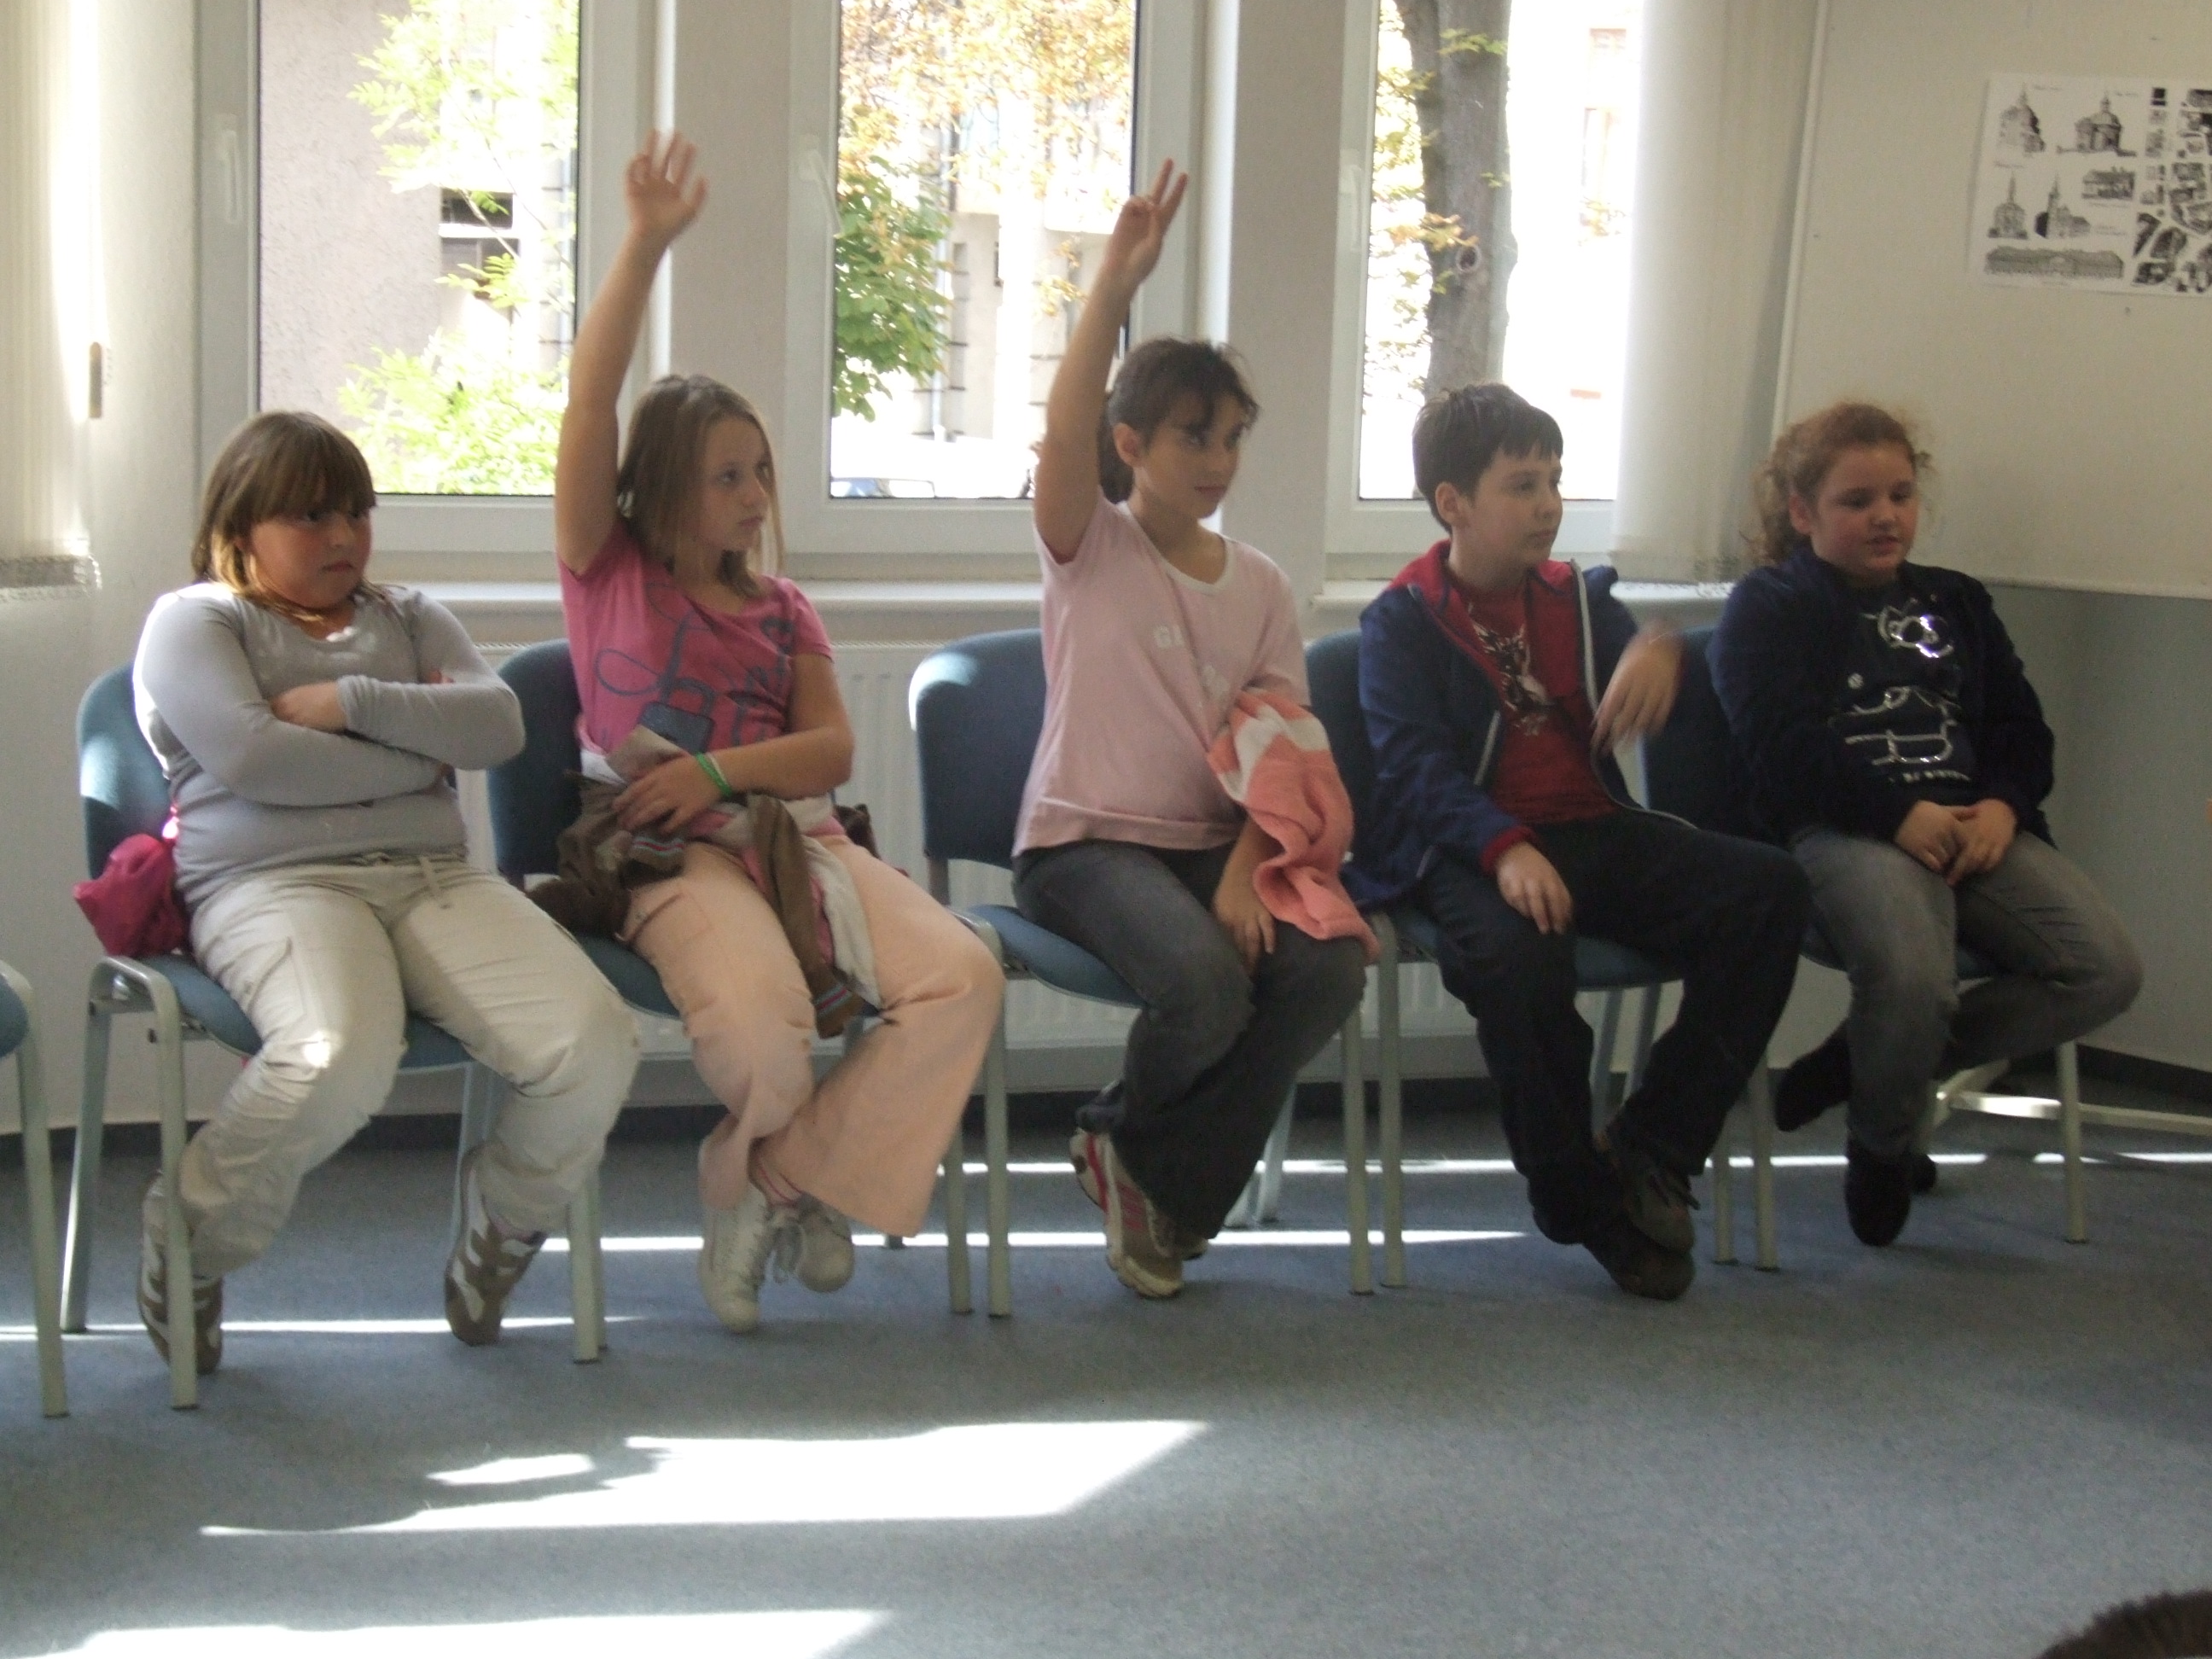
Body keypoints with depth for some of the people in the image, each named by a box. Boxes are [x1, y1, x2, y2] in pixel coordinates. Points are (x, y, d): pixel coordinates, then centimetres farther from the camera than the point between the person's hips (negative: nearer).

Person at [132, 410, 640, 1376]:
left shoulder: (408, 619, 27)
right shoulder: (194, 620, 12)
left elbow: (497, 725, 8)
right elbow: (248, 757, -8)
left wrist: (349, 702, -3)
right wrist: (415, 756, 1)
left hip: (436, 879, 5)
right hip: (272, 885, -5)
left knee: (594, 1048, -22)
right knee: (341, 1057, -39)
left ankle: (500, 1234, 8)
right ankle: (190, 1248, -10)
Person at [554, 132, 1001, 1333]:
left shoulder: (782, 611, 21)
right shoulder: (606, 571, 10)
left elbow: (832, 746, 9)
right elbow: (590, 405, -3)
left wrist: (719, 767, -11)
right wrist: (644, 247, -10)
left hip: (795, 837, 5)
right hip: (670, 858, -5)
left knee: (963, 977, -20)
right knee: (759, 1018, -35)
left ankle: (786, 1177, -6)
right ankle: (779, 1170, 3)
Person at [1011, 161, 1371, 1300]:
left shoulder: (1259, 586, 12)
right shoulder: (1089, 550, 1)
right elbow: (1065, 431, -21)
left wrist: (1245, 872, -14)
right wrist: (1115, 286, -33)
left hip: (1215, 842, 5)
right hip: (1085, 843, -4)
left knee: (1331, 964, -25)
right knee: (1204, 983, -33)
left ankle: (1154, 1168, -3)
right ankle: (1127, 1142, 3)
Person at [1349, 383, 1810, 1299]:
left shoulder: (1578, 598, 18)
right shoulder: (1402, 620, 2)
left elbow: (1640, 706, 6)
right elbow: (1413, 763, -12)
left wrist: (1659, 653, -20)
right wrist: (1506, 848, -30)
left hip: (1597, 833, 5)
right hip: (1473, 847, -5)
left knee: (1766, 889, -19)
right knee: (1516, 952, -39)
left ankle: (1650, 1149, -12)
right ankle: (1579, 1198, -15)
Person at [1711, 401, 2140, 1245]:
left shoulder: (1955, 603, 28)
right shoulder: (1767, 606, 10)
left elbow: (2023, 727, 19)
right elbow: (1782, 744, -6)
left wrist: (2003, 806, -5)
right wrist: (1901, 816, -17)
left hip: (1975, 826, 6)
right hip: (1843, 830, -6)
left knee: (2105, 969, -18)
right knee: (1912, 975, -37)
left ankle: (1863, 1064, -2)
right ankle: (1881, 1144, -3)